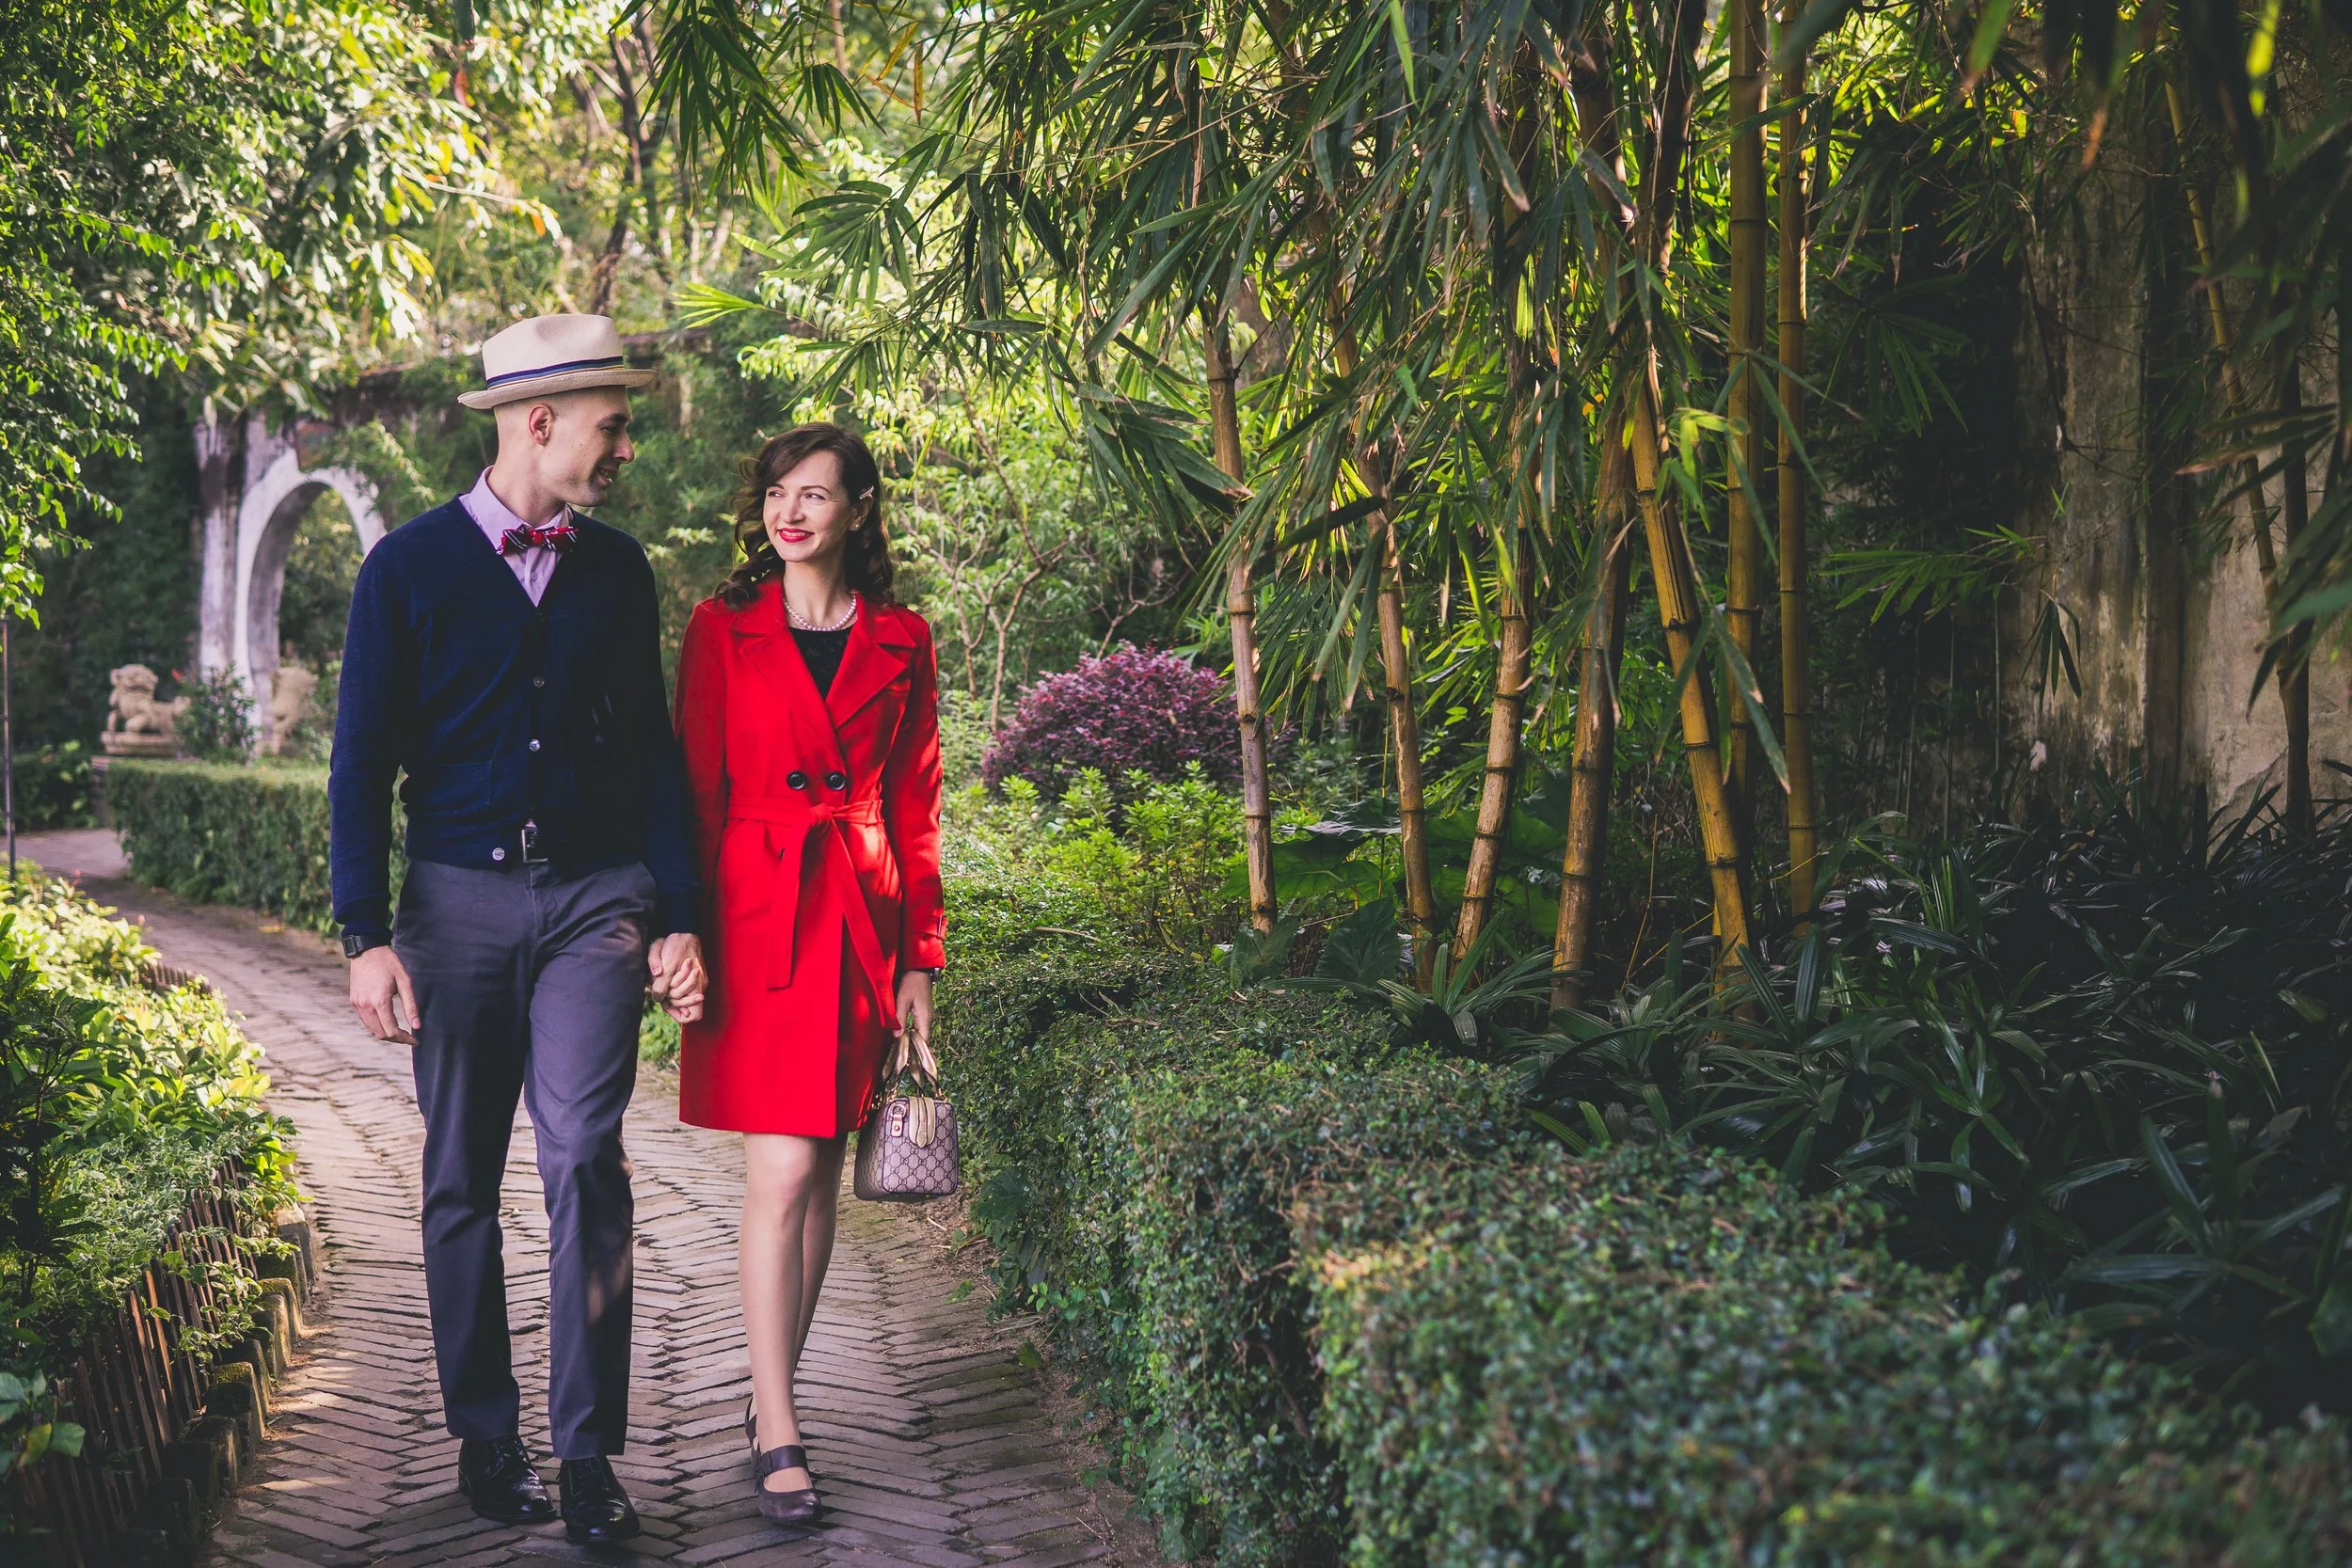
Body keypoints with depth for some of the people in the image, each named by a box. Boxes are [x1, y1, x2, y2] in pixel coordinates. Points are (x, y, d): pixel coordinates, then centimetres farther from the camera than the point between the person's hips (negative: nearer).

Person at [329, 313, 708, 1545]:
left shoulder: (618, 569, 10)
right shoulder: (410, 566, 1)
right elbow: (362, 761, 0)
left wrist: (678, 921, 8)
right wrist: (366, 937, -9)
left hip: (597, 899, 1)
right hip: (459, 898, -1)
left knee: (584, 1156, -12)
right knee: (463, 1178, 5)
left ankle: (587, 1452, -4)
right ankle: (486, 1442, 18)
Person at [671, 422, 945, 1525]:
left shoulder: (900, 641, 8)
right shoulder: (723, 629, 3)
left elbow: (914, 805, 10)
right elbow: (696, 793, 3)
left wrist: (918, 958, 7)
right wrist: (690, 938, -5)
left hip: (861, 919, 3)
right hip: (759, 914, -3)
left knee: (819, 1173, 9)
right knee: (782, 1175, -8)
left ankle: (772, 1395, 23)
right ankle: (778, 1437, -3)